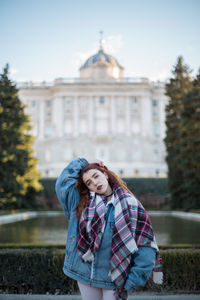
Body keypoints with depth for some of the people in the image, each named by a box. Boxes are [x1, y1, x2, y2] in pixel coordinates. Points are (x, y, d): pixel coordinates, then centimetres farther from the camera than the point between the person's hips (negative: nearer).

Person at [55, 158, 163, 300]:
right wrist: (82, 164, 7)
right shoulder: (82, 201, 6)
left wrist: (133, 280, -10)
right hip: (85, 274, 3)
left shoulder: (129, 203, -5)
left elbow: (145, 244, -7)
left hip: (114, 277, -3)